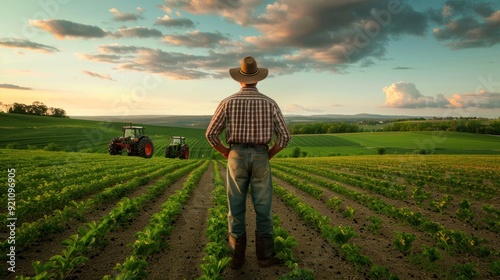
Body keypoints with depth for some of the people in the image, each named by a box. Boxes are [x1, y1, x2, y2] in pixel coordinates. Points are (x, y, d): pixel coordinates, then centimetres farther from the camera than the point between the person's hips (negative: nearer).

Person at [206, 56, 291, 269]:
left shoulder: (228, 102, -1)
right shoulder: (270, 103, 1)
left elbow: (211, 134, -2)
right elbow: (285, 136, -2)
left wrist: (228, 155, 9)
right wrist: (268, 155, 9)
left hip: (237, 157, 0)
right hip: (260, 159, 0)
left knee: (236, 208, 8)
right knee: (263, 208, 8)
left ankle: (237, 257, 12)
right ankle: (265, 256, 14)